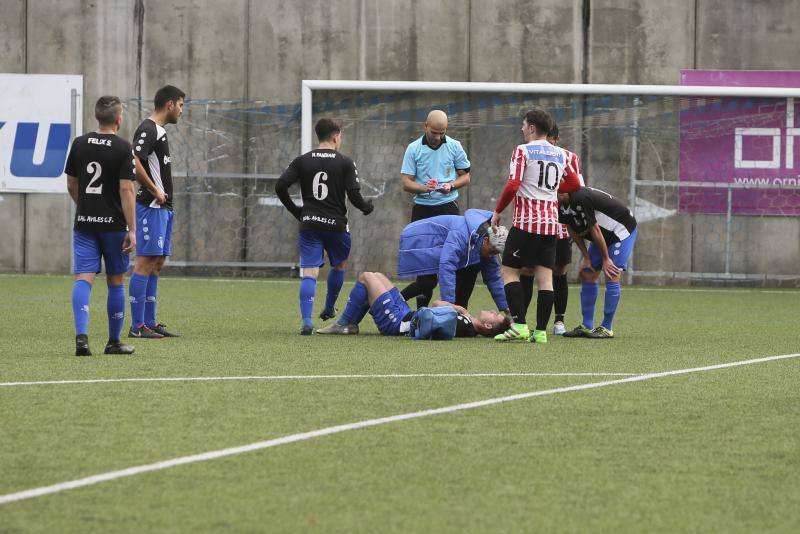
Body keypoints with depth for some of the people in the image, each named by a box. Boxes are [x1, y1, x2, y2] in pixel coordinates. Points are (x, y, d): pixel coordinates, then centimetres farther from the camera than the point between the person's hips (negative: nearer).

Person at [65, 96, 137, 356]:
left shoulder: (79, 144, 4)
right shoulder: (122, 148, -9)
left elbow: (71, 184, 12)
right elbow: (126, 190, -14)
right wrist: (132, 230, -12)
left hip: (84, 221, 3)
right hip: (113, 224, -3)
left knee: (83, 278, -4)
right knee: (115, 281, 10)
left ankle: (81, 334, -23)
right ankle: (114, 342, 17)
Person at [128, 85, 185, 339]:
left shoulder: (159, 130, 18)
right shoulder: (148, 130, -13)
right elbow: (134, 163, -25)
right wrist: (155, 191, -18)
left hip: (164, 207, 10)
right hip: (151, 206, -10)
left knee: (157, 264, 11)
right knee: (145, 263, -9)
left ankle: (150, 322, 14)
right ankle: (137, 325, -9)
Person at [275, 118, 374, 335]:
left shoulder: (302, 161, 4)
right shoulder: (345, 163, -3)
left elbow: (280, 186, -3)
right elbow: (354, 195, -8)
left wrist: (295, 210, 11)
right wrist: (367, 207, 13)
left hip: (309, 224, 1)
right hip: (336, 225, -1)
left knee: (309, 273, -4)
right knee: (339, 265, 25)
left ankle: (306, 321, -18)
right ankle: (328, 309, 35)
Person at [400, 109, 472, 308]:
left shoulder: (454, 147, 2)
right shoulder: (414, 149, 1)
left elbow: (465, 177, 8)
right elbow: (406, 183, -2)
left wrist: (451, 185, -13)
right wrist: (424, 188, -21)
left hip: (448, 206, -1)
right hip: (422, 208, 1)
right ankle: (422, 307, 9)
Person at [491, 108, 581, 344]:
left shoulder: (523, 151, -5)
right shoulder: (560, 154, 12)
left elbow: (512, 185, -14)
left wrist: (498, 211, -4)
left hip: (526, 221, -5)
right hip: (551, 221, 5)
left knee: (509, 271, 1)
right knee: (545, 276, 3)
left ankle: (519, 325, -12)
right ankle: (541, 331, -2)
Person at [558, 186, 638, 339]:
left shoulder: (581, 198, -34)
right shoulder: (561, 206, -7)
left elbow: (594, 229, -26)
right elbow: (574, 232, 4)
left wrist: (605, 259, -18)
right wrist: (586, 257, 1)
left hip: (622, 228, -9)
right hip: (605, 235, 9)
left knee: (612, 276, -16)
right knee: (587, 275, 4)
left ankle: (607, 328, -12)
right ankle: (586, 326, 8)